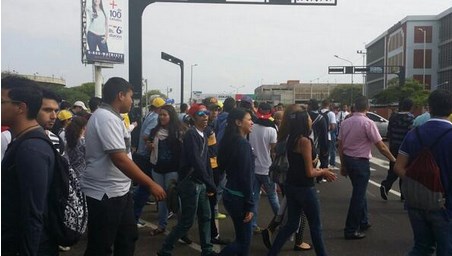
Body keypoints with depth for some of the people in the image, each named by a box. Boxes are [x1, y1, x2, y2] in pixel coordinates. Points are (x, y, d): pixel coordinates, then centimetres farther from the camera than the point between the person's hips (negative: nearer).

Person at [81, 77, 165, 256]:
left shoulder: (110, 117, 13)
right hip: (105, 193, -10)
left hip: (119, 191, 10)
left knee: (128, 237, 18)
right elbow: (120, 159, -27)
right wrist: (151, 184, -25)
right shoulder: (106, 118, -20)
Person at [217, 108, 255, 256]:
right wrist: (249, 205, -17)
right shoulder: (243, 143, -18)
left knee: (243, 238, 17)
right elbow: (246, 177, -21)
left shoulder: (231, 141, 8)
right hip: (239, 197, -9)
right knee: (244, 240, 2)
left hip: (230, 194, 9)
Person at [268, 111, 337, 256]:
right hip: (304, 188, -8)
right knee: (315, 226, 9)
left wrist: (321, 171, 11)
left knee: (291, 224, 16)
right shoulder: (305, 141, -19)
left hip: (291, 186, 8)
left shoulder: (292, 140, 7)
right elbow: (309, 172, -19)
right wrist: (323, 171, 0)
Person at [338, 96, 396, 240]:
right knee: (358, 195, 2)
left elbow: (340, 146, 7)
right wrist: (394, 160, 2)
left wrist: (343, 165, 16)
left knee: (360, 192, 23)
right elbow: (381, 147, -12)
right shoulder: (368, 123, -15)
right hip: (361, 162, -7)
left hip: (347, 159, 7)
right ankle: (351, 230, 8)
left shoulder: (346, 122, 3)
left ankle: (363, 222, 35)